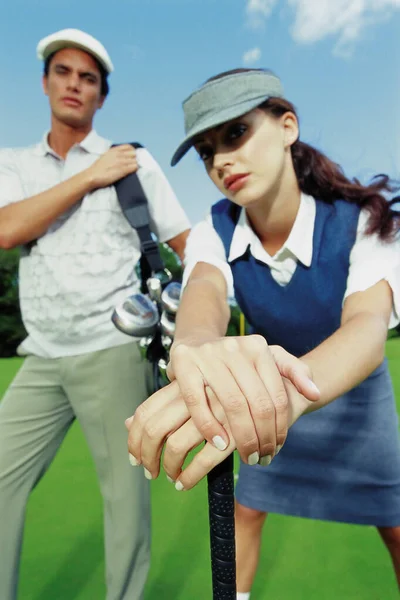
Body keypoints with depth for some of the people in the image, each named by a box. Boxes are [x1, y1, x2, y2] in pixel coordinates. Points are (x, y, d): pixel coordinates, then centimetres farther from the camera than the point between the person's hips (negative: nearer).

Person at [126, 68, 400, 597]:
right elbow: (204, 287, -43)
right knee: (246, 509, 9)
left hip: (353, 388, -1)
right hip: (264, 389, 2)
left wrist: (290, 392, -70)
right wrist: (197, 347, -70)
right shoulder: (214, 232, -21)